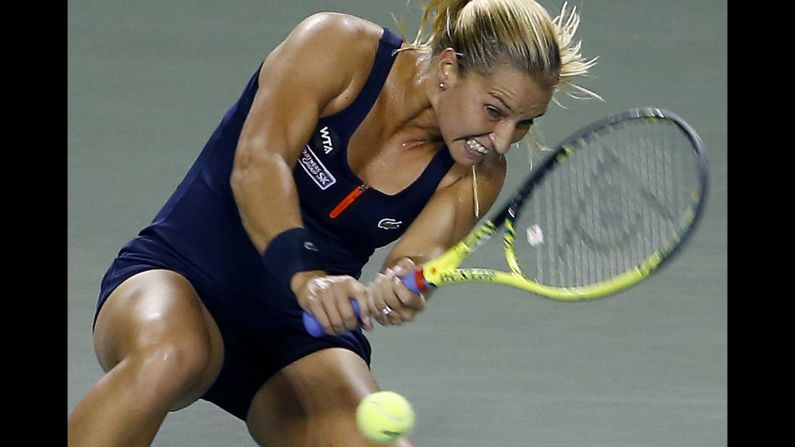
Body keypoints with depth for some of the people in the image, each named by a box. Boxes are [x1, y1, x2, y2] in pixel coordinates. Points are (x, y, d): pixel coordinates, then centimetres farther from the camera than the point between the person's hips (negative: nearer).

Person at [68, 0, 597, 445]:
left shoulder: (477, 175, -1)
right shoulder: (338, 47, -12)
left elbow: (413, 265, -17)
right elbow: (257, 162, -25)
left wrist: (398, 289, -43)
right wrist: (303, 272, -43)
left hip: (302, 339, 4)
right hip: (175, 279, -4)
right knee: (169, 357, -40)